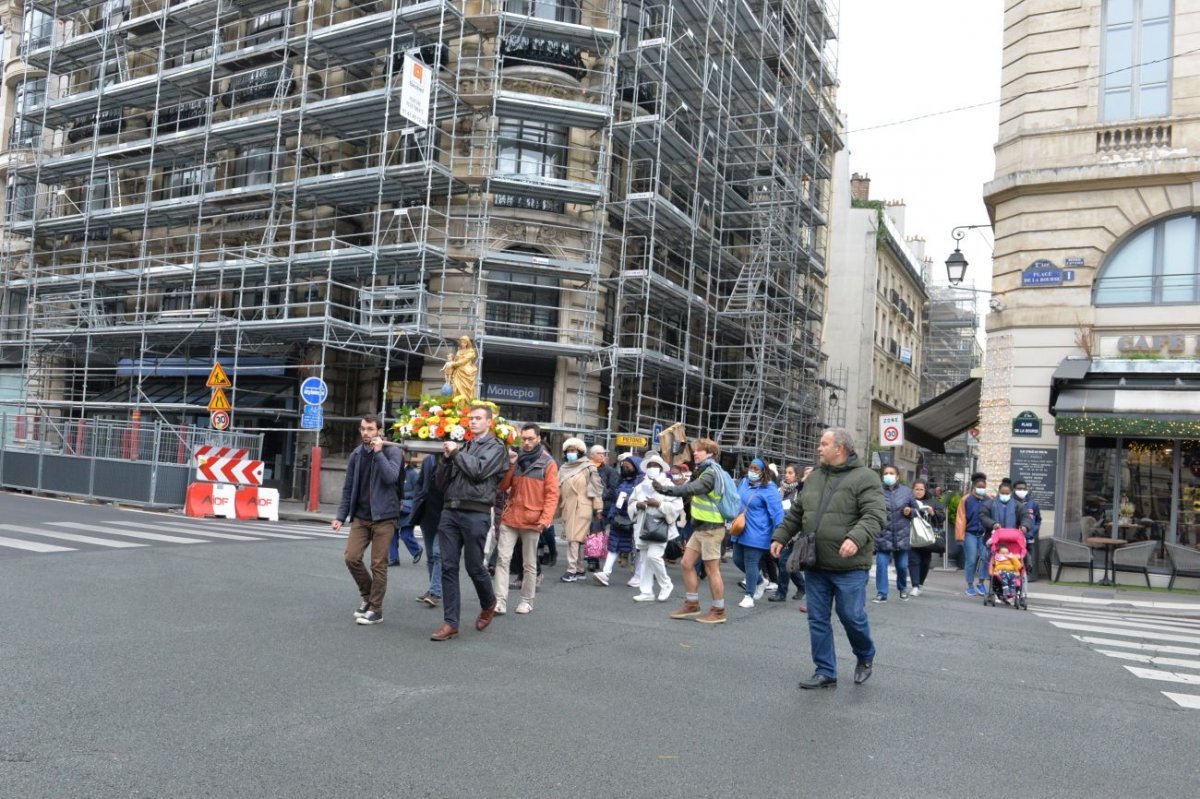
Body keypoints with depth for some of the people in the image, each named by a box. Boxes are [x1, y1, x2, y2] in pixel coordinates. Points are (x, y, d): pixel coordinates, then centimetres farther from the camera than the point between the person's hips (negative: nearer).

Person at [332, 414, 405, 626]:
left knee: (378, 564, -1)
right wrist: (341, 516, 8)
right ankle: (367, 596, 21)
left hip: (383, 516, -4)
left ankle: (376, 609, 10)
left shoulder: (392, 452, -5)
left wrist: (378, 452, -19)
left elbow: (391, 477, -22)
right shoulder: (356, 454, 9)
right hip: (360, 516, 5)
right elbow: (348, 488, 12)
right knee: (352, 557, -3)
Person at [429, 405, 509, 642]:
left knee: (474, 566, 2)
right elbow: (442, 482, 16)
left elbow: (478, 471, -14)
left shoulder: (495, 447, 4)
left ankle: (488, 604, 29)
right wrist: (446, 458, 1)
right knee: (448, 567, 1)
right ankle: (450, 622, 6)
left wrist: (456, 453, -3)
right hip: (450, 511, 5)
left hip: (476, 514, -5)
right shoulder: (461, 446, 18)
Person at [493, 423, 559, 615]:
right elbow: (502, 486, 6)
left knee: (529, 564, 8)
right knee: (502, 559, -6)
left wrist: (545, 519, -16)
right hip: (509, 519, 3)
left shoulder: (548, 463, -2)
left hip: (531, 521, -3)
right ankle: (500, 601, -6)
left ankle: (527, 601, 19)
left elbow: (552, 495, -6)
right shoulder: (516, 460, 11)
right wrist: (510, 466, -7)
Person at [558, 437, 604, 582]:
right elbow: (558, 489, 17)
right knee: (573, 538, 9)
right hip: (567, 508, 6)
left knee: (575, 538, -12)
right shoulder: (563, 468, 14)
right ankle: (580, 569, 17)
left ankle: (572, 570, -11)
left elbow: (596, 489, -5)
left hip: (581, 508, -6)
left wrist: (598, 509, -8)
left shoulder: (588, 467, -3)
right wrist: (558, 507, 13)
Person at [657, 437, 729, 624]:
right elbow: (693, 489, 10)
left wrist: (666, 489, -31)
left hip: (711, 528, -10)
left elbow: (691, 489, -29)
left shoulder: (711, 472, -15)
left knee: (711, 569, -3)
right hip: (701, 527, 10)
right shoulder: (704, 471, 17)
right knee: (687, 563, 9)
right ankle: (692, 604, 18)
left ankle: (718, 611, 7)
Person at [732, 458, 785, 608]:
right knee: (738, 560, 15)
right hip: (740, 531, 8)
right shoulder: (744, 482, 8)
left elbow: (777, 512, -16)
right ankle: (759, 583, 35)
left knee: (750, 563, -3)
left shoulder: (768, 489, -15)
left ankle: (749, 596, 10)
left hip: (756, 534, -8)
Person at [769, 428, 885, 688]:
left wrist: (856, 538, -33)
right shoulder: (814, 477, 13)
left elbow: (875, 515, -18)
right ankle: (825, 672, 18)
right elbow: (796, 513, 22)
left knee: (852, 616, 1)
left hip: (849, 567, -6)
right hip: (816, 565, 6)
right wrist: (780, 537, 16)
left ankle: (865, 657, 30)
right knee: (817, 620, 7)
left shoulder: (864, 477, -8)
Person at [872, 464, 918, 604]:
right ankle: (881, 593, 4)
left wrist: (910, 511, -7)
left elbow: (916, 509, 13)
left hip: (901, 535, 2)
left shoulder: (906, 491, 3)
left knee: (902, 565, 12)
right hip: (883, 534, -2)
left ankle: (902, 588, 38)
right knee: (881, 564, -6)